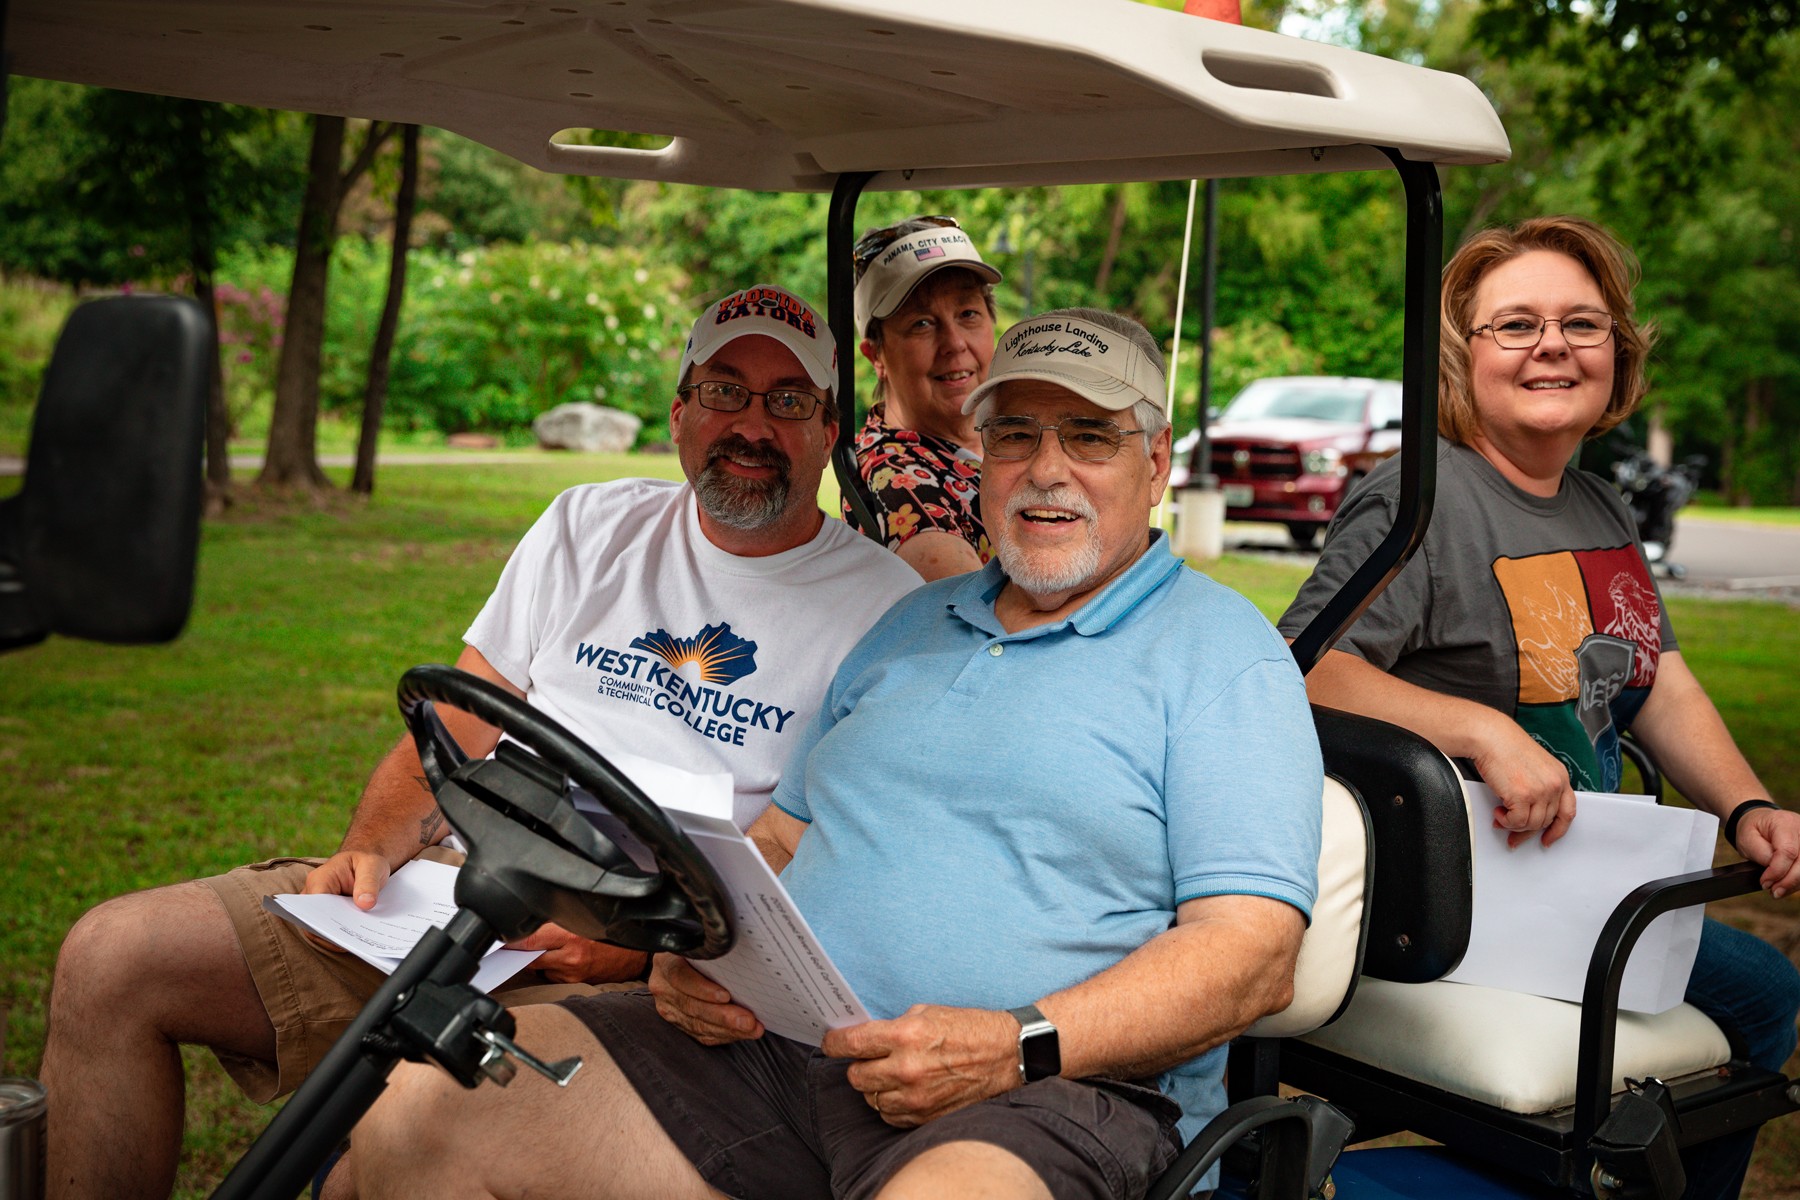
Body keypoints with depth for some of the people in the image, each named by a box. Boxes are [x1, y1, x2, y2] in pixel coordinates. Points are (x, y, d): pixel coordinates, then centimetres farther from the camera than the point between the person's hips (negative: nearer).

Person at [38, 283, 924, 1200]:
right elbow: (454, 734, 17)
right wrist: (372, 848, -3)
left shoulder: (883, 604, 2)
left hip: (647, 962, -5)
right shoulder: (590, 526, 17)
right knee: (110, 959, -6)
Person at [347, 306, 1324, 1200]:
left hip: (1054, 1091, -5)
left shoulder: (1223, 655, 3)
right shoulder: (914, 623, 24)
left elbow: (1255, 953, -8)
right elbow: (784, 831, 25)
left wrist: (1017, 1046, -20)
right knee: (415, 1113, -11)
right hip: (770, 1044, 6)